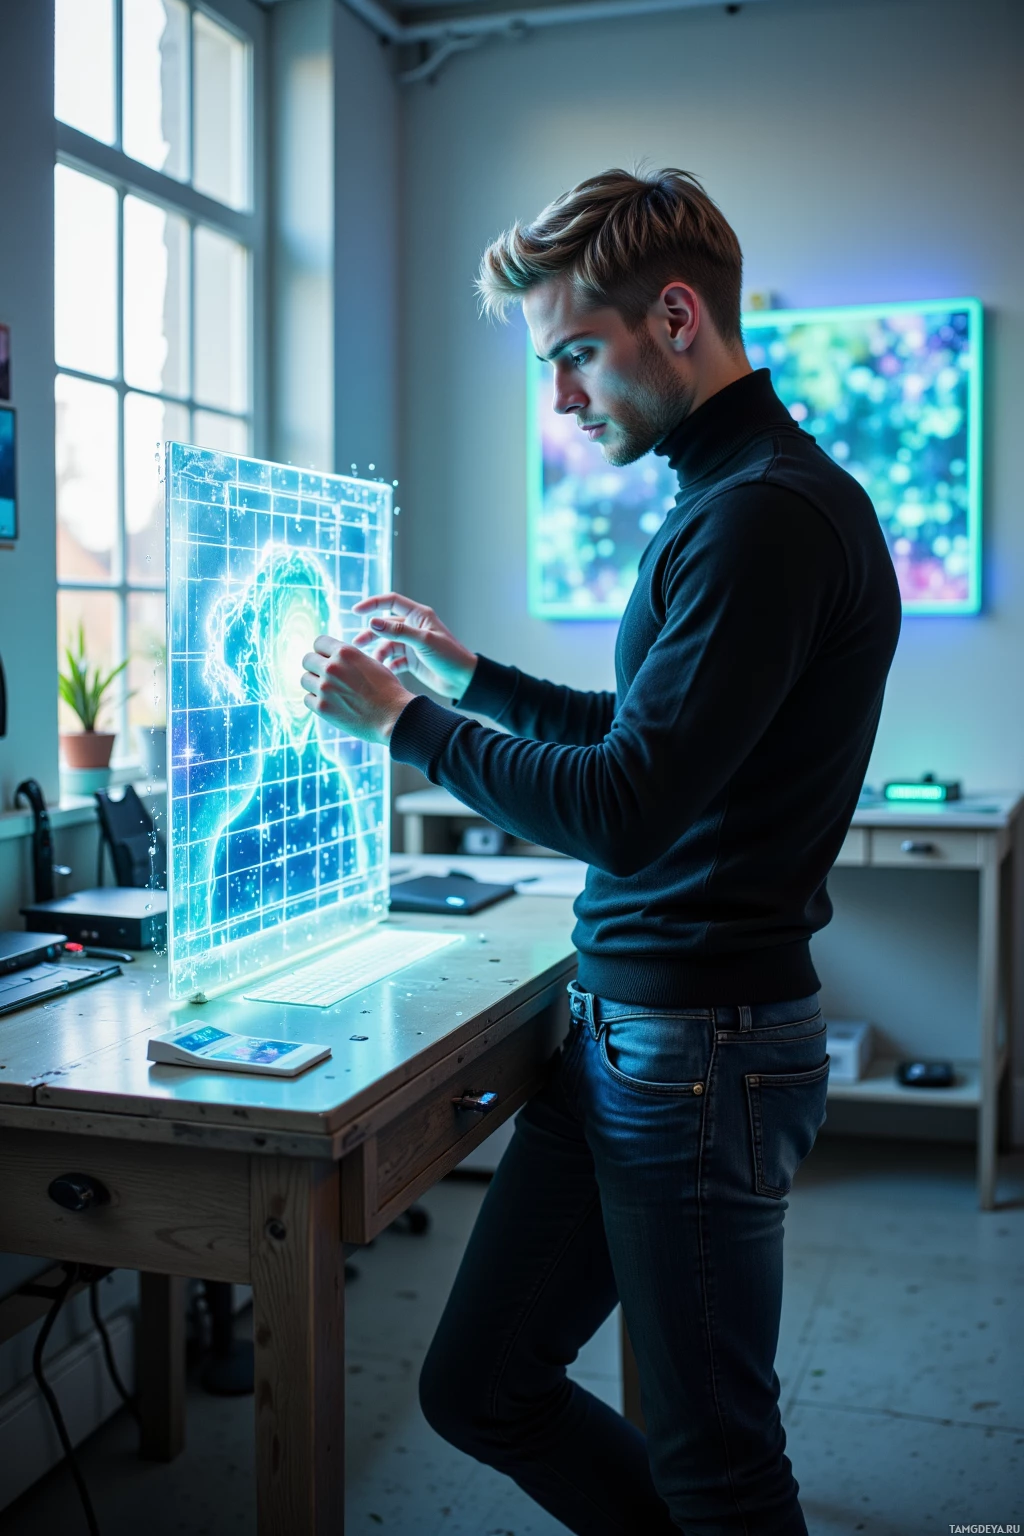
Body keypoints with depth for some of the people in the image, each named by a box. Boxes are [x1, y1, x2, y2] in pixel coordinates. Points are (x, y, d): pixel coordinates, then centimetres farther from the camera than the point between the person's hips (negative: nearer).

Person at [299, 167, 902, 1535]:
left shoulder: (767, 515, -18)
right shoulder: (730, 499, 14)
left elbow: (625, 810, -24)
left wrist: (401, 719, -13)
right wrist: (469, 675, 18)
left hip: (700, 1048, -10)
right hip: (621, 1028, 10)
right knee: (479, 1389, 16)